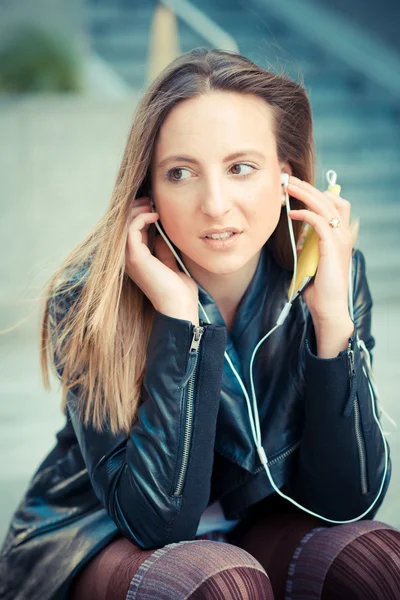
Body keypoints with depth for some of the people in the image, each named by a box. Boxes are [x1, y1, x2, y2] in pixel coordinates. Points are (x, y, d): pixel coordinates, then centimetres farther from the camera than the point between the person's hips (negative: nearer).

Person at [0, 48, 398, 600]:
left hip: (256, 522, 4)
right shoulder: (89, 297, -22)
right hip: (96, 540, -3)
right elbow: (159, 519, -26)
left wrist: (332, 317, -26)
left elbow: (347, 502, -14)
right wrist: (179, 317, -33)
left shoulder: (330, 270, -14)